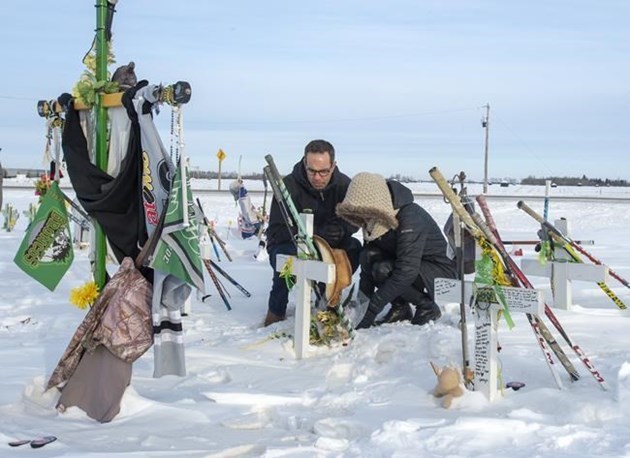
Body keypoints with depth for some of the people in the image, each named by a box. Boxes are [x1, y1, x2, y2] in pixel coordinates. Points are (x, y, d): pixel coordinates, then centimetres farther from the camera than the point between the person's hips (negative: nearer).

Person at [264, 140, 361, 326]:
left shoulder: (344, 184, -10)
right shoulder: (289, 185, -22)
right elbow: (277, 231, -25)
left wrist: (339, 230, -36)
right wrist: (318, 234, -37)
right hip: (288, 244, -3)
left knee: (354, 248, -23)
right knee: (287, 254, -37)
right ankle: (276, 311, -16)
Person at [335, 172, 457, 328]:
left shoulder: (410, 217, -29)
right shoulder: (374, 219, -5)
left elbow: (407, 270, -36)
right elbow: (367, 262, -1)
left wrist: (372, 310, -37)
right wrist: (364, 294, -15)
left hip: (441, 270, -7)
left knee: (383, 270, -31)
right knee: (368, 256, -20)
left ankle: (427, 307, -8)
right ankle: (400, 308, -4)